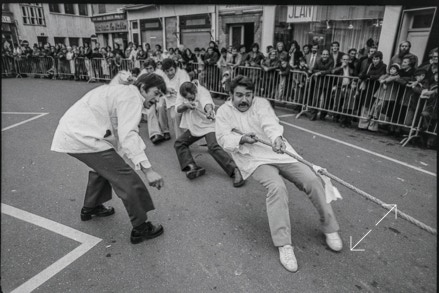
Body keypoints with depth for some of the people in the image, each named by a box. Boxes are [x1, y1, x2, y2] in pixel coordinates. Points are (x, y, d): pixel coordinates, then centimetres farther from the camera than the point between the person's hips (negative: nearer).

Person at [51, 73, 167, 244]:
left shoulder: (120, 92, 22)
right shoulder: (131, 96, -9)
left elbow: (121, 133, 21)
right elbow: (128, 135, -24)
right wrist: (147, 169, -29)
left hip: (68, 133, 11)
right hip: (83, 138, -11)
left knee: (103, 166, 30)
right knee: (127, 179, -9)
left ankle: (90, 208, 47)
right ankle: (140, 229, 2)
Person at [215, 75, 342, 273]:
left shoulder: (261, 103, 4)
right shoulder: (224, 111, 5)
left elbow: (270, 123, -18)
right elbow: (223, 139, -5)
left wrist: (277, 138, -40)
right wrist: (241, 139, -26)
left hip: (278, 151, 3)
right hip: (254, 159, -3)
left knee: (313, 181, -9)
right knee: (277, 187, -31)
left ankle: (329, 228, 14)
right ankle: (283, 245, -18)